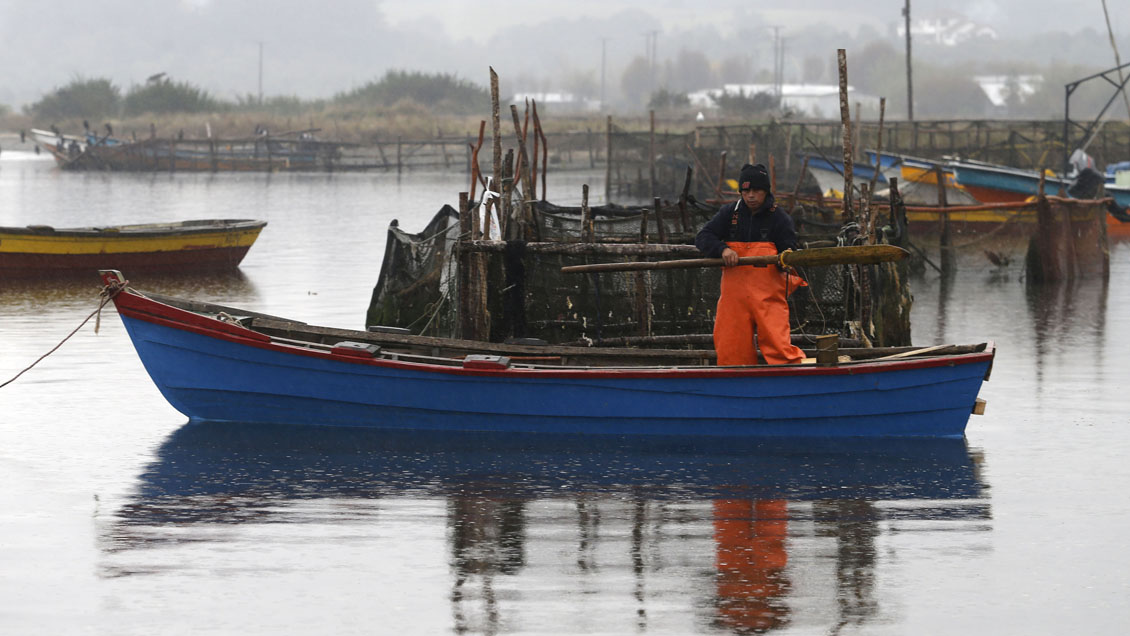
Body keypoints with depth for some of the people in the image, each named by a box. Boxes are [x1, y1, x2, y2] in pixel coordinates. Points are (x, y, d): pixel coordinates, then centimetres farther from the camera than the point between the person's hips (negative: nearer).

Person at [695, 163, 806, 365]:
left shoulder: (779, 218, 5)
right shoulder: (729, 213, 11)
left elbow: (788, 249, 0)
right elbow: (702, 238, 7)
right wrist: (722, 250, -13)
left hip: (769, 295, -3)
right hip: (734, 294, 3)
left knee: (778, 347, -15)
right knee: (731, 350, 3)